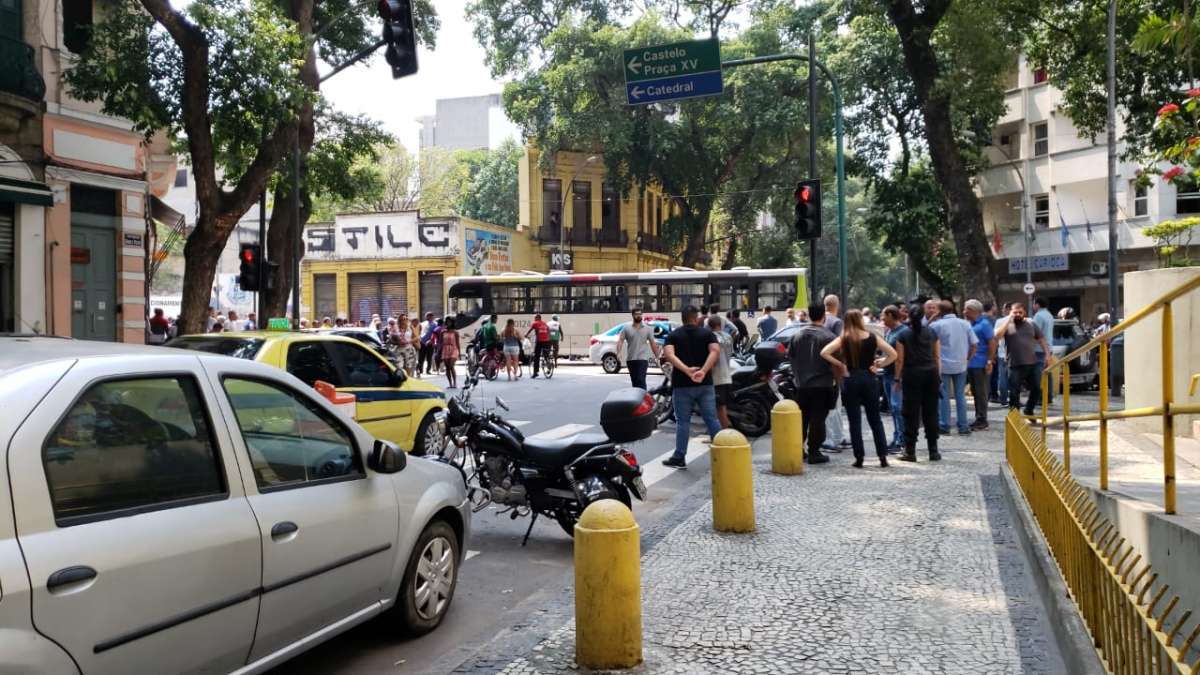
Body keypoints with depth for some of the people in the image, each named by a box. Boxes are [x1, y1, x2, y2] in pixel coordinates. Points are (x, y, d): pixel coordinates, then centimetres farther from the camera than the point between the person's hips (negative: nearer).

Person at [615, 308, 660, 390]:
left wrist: (657, 357, 8)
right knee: (634, 381, 12)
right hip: (630, 359, 2)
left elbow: (653, 343, 10)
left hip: (643, 359, -2)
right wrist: (618, 353, -17)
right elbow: (620, 341, -1)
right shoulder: (626, 328, 5)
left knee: (641, 380, -15)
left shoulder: (647, 328, 7)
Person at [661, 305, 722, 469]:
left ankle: (679, 458, 7)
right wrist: (703, 371, -22)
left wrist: (687, 370, -23)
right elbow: (715, 351, -13)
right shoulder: (707, 333, 5)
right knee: (712, 419, 6)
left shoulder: (673, 335, 5)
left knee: (683, 422, 5)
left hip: (682, 384, -1)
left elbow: (670, 355, -14)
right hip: (704, 383, 1)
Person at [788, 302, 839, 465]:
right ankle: (814, 453, 2)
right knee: (817, 420, 1)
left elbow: (790, 357, 10)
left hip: (801, 385, 5)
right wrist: (841, 372, 5)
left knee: (800, 419, 15)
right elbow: (835, 364, -15)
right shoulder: (828, 337, -12)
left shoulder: (797, 335, 3)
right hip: (822, 385, -4)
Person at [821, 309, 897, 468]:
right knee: (875, 420, 11)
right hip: (869, 379, 1)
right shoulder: (872, 338, -1)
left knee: (855, 421, 4)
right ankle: (883, 457, 9)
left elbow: (824, 352, -16)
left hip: (851, 380, -1)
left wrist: (840, 364, -6)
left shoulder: (843, 339, -4)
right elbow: (893, 354, -2)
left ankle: (859, 458, 4)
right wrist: (878, 365, 4)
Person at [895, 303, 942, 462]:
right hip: (931, 373, 3)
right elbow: (938, 357, 5)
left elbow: (900, 359, -5)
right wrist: (938, 376, 11)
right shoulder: (932, 333, 5)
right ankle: (933, 451, 12)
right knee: (931, 412, 8)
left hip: (911, 374, -3)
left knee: (911, 413, 2)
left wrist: (897, 378, 2)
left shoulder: (903, 335, -3)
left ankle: (910, 451, 2)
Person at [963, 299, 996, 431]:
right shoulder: (969, 324, 13)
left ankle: (982, 420, 4)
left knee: (981, 392, -2)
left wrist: (989, 361, -17)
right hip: (970, 364, 8)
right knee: (975, 392, 12)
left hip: (981, 364, -8)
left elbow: (992, 343, -13)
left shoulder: (984, 324, -9)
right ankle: (978, 419, 20)